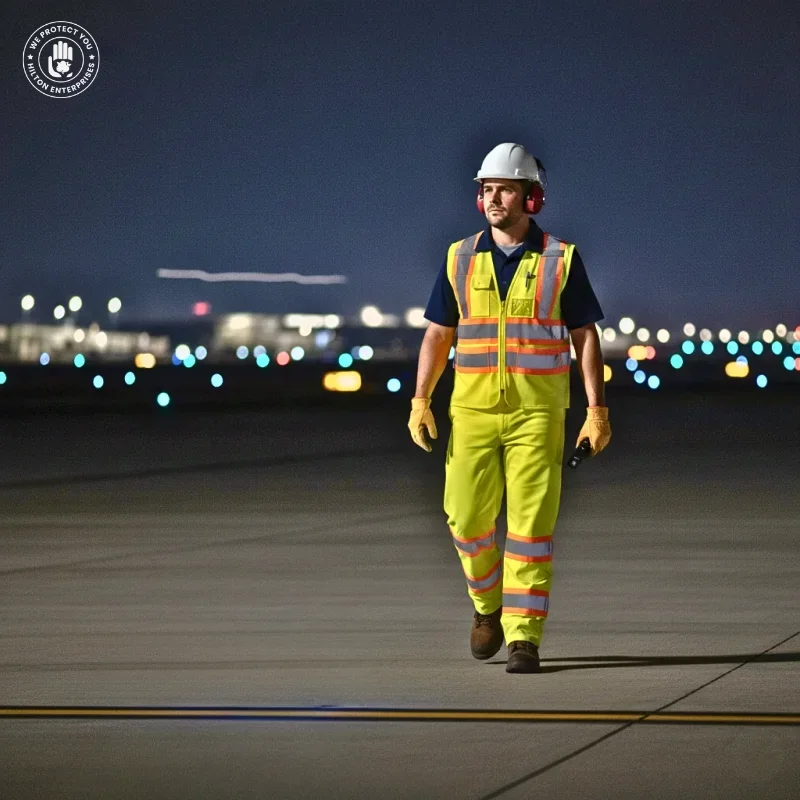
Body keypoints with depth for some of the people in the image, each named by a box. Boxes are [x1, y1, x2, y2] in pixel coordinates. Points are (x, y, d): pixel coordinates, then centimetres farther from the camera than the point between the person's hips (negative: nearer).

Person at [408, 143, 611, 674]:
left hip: (537, 412, -2)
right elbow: (438, 335, 10)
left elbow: (586, 337, 1)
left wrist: (597, 410, -6)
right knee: (468, 519, 1)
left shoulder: (561, 260, 0)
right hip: (473, 410, 2)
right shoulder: (460, 259, 7)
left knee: (532, 525, -6)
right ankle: (488, 603, 28)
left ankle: (524, 637, -2)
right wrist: (420, 401, -1)